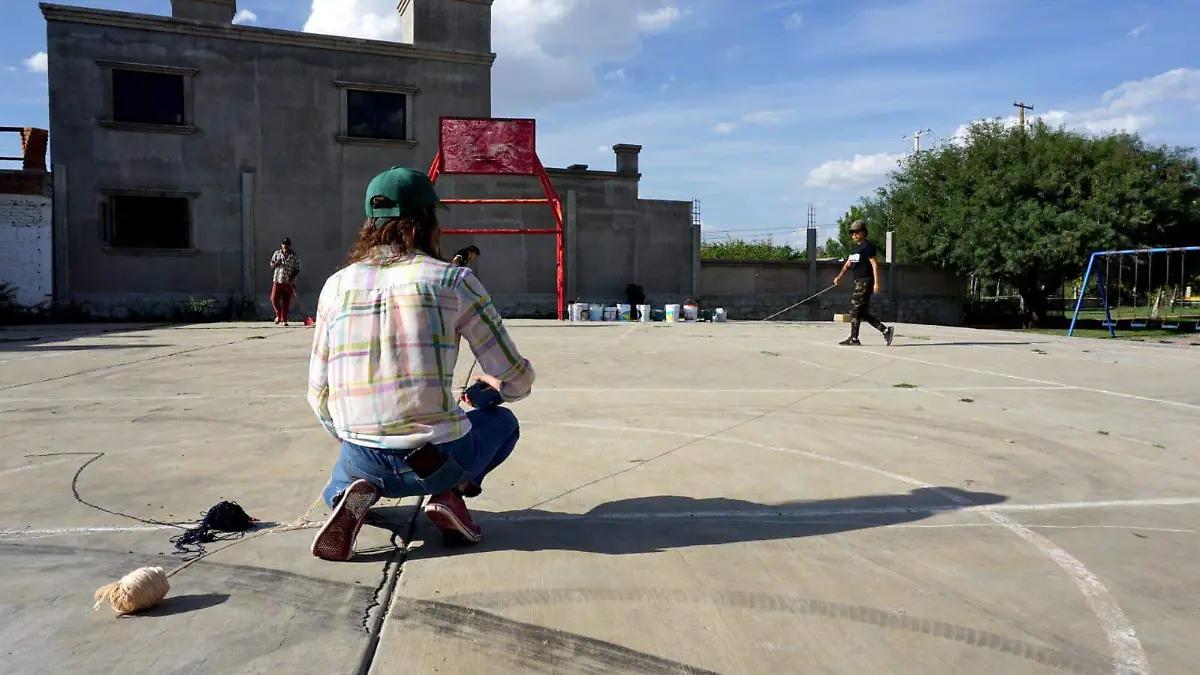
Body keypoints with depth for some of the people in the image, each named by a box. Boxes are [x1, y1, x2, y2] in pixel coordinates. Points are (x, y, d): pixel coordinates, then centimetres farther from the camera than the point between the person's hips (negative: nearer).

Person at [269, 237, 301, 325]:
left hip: (289, 282, -1)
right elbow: (272, 266, 9)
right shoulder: (276, 254, 6)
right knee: (274, 298, -7)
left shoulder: (294, 256, 1)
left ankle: (284, 319, 10)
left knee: (286, 301, 0)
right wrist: (277, 263, -13)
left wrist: (291, 278, -13)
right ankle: (278, 315, 17)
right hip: (278, 280, 1)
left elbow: (297, 269, 1)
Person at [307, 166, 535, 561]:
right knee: (501, 421, 31)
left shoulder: (335, 286, 5)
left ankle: (355, 495, 3)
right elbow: (518, 381, -1)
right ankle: (450, 492, 4)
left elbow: (319, 396, 9)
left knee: (341, 477, 40)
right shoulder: (453, 280, -5)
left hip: (364, 460, 3)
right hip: (440, 458, -2)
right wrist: (492, 387, 24)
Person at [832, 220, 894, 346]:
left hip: (866, 281, -9)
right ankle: (886, 330, 13)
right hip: (858, 282, 9)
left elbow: (874, 264, -14)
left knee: (855, 308, -9)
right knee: (863, 313, 8)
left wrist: (876, 283, -19)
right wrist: (839, 276, 8)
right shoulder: (854, 247, 20)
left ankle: (854, 338, -5)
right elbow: (848, 264, 21)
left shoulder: (868, 246, -8)